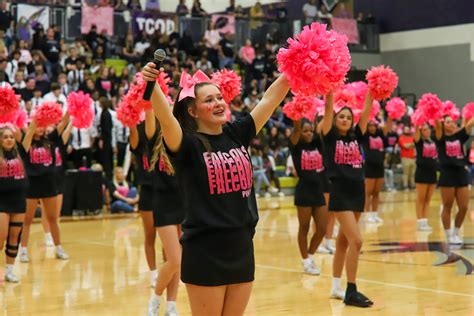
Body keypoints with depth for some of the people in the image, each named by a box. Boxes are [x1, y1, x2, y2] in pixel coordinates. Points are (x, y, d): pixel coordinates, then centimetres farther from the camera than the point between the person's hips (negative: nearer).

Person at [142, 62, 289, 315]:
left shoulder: (237, 134, 6)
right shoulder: (187, 144, -9)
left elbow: (270, 98, 5)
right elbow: (165, 118, -28)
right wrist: (151, 85, -45)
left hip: (242, 247, 5)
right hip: (205, 251, -5)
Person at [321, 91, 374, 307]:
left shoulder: (356, 136, 10)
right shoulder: (330, 136, -1)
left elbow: (367, 110, 4)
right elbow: (328, 109, -11)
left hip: (357, 191, 6)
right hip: (340, 192, -6)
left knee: (343, 241, 14)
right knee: (356, 240, -14)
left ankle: (336, 287, 23)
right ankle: (351, 291, -8)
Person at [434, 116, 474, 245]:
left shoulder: (459, 136, 11)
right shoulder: (441, 137, 0)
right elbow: (437, 124, -18)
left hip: (461, 173, 4)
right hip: (447, 174, -4)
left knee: (464, 207, 3)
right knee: (447, 207, 2)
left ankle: (456, 233, 20)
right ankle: (449, 235, 13)